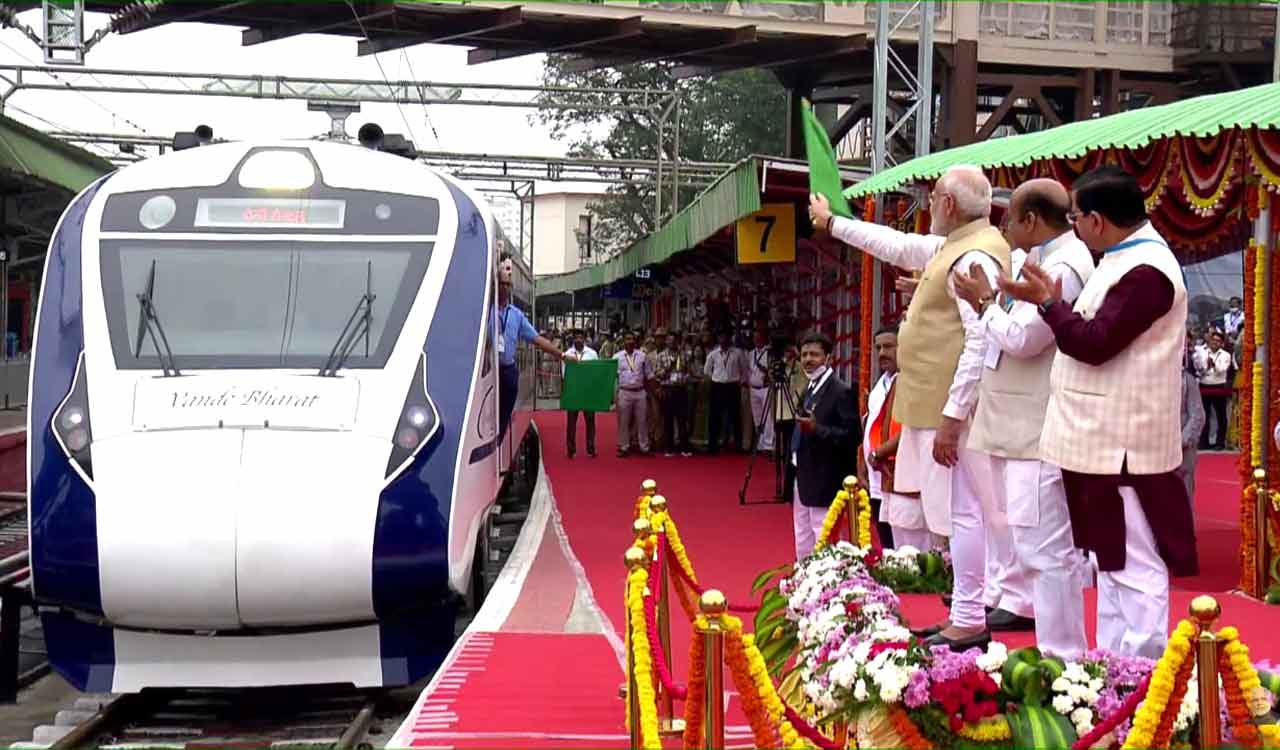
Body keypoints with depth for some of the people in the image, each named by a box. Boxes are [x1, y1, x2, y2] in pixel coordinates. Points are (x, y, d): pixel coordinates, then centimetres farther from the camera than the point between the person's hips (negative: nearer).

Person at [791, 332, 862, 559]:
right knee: (804, 546, 14)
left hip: (826, 485, -9)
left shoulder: (841, 392, -13)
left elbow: (853, 436, -20)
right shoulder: (809, 391, 15)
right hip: (804, 481, 9)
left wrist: (817, 429, -28)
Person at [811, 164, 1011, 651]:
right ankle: (964, 616, 20)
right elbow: (899, 247, 31)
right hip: (938, 406, 10)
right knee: (958, 512, 13)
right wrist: (832, 224, 39)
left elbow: (982, 342, -23)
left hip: (951, 410, -10)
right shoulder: (955, 247, 15)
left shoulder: (974, 257, -17)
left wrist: (952, 416, -23)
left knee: (962, 511, -6)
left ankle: (969, 624, -2)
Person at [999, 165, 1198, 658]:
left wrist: (1048, 303, -9)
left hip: (1123, 446, -11)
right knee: (1110, 558, 15)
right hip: (1105, 441, 11)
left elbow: (1095, 343, -22)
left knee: (1134, 563, -6)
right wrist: (1045, 302, 7)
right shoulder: (1127, 259, 13)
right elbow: (1094, 333, 18)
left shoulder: (1146, 271, -19)